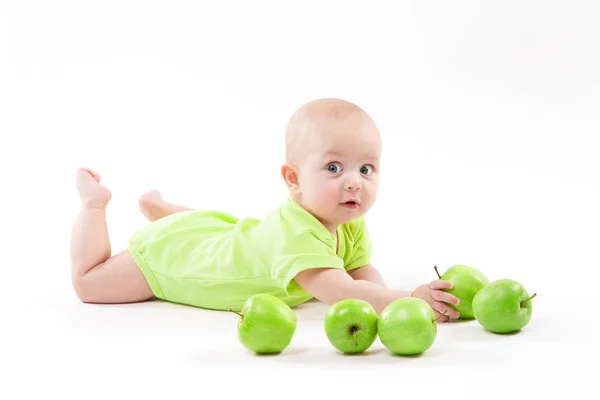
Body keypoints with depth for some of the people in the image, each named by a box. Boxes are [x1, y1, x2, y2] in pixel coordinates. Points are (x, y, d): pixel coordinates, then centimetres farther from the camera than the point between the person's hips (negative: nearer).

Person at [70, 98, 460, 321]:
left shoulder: (350, 226, -19)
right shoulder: (294, 233, -46)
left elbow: (363, 271, -10)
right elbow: (336, 291, -55)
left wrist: (381, 294, -33)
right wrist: (407, 299, -62)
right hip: (165, 251, -7)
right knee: (89, 283, 9)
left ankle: (157, 205, 55)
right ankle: (95, 201, 27)